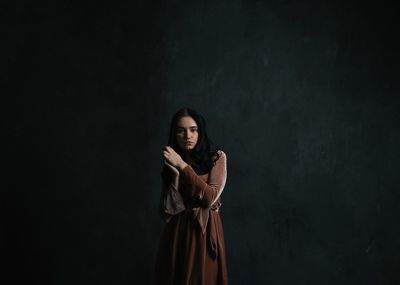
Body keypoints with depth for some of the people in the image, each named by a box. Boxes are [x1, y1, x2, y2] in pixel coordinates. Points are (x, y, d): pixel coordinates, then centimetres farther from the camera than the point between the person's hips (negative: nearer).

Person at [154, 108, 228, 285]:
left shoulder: (217, 157, -1)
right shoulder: (170, 165, 7)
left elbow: (209, 198, -15)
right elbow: (166, 213, -3)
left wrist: (183, 166, -13)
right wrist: (176, 175, -13)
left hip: (206, 233, -2)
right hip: (177, 236, 2)